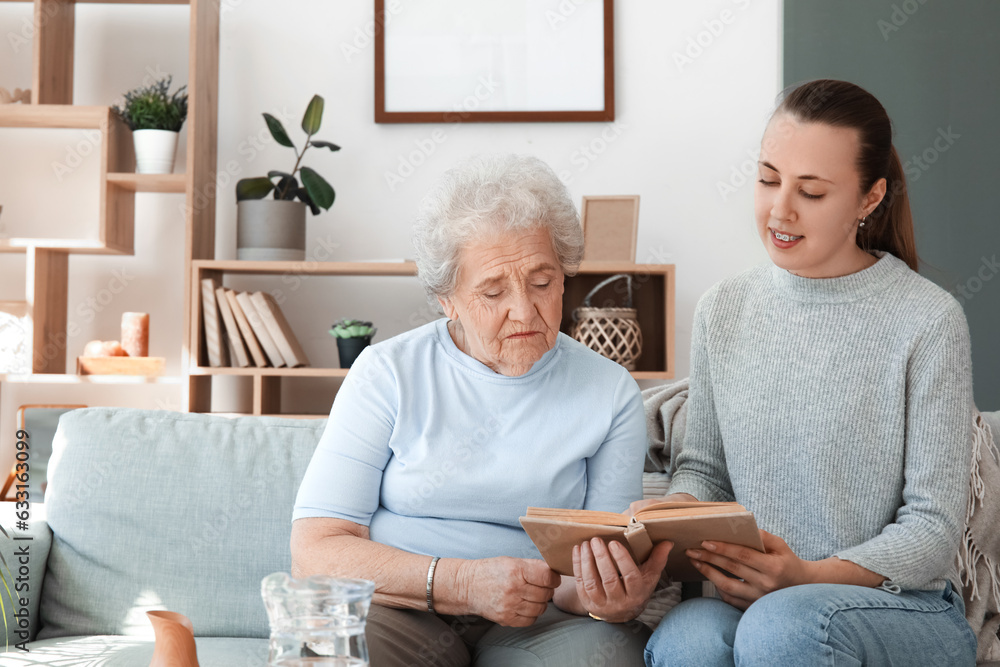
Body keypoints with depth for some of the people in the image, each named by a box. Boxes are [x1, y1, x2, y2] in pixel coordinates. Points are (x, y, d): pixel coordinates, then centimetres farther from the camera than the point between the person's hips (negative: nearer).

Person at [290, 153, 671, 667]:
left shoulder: (610, 393, 9)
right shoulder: (387, 374, 5)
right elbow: (315, 553, -5)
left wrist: (604, 595, -22)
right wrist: (462, 583, -20)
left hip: (539, 623, 1)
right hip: (400, 613, -1)